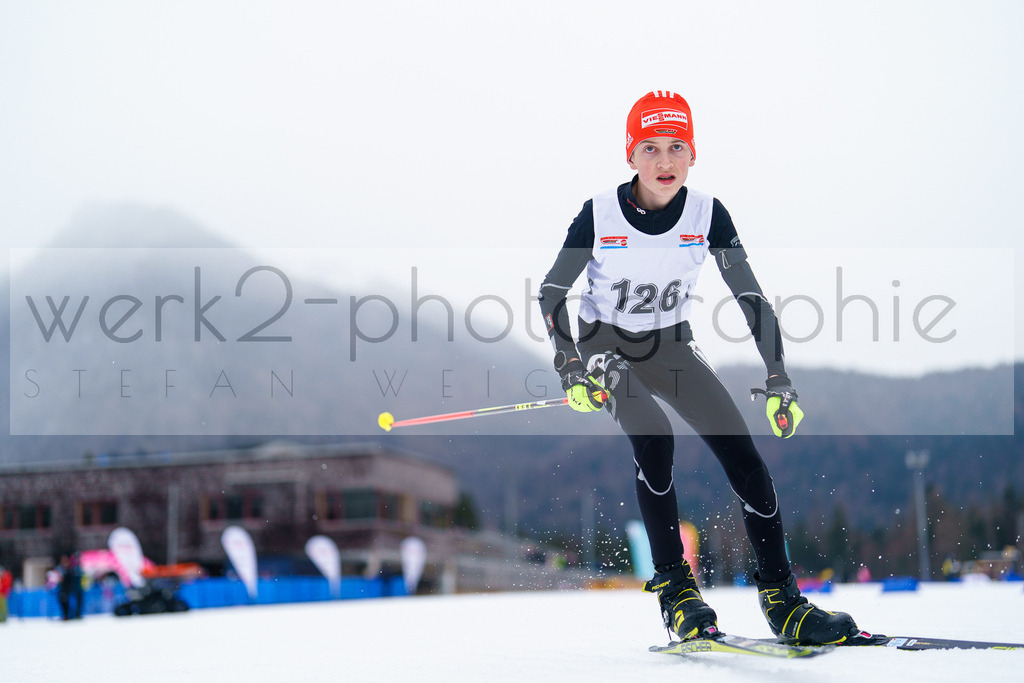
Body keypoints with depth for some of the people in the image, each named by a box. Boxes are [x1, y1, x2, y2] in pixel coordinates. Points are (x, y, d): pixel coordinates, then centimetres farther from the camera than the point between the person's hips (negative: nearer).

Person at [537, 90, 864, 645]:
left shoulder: (707, 214, -14)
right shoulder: (600, 215, -19)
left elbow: (752, 298, -8)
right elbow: (551, 294, -9)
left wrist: (779, 381, -15)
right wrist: (570, 370, -21)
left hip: (672, 347, 3)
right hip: (606, 345, -3)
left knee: (744, 458, -14)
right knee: (654, 441, -31)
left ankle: (783, 603, -8)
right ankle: (674, 587, -20)